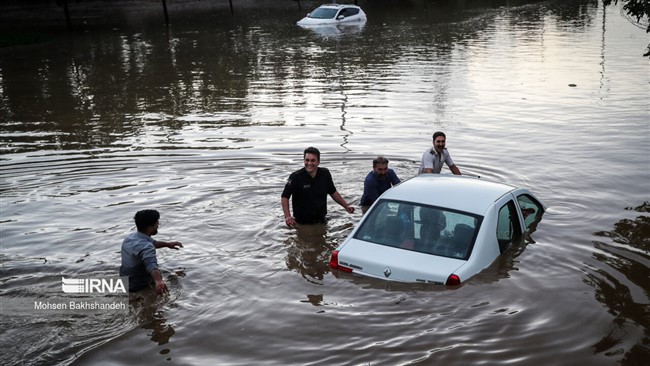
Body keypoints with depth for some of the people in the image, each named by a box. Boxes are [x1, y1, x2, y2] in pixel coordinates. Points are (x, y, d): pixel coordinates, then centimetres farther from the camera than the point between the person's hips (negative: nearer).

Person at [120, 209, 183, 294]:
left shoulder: (130, 237, 2)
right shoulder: (146, 247, -30)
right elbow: (151, 265, -50)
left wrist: (167, 244, 31)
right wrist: (158, 281, -66)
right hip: (137, 290, -9)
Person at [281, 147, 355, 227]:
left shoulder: (325, 174, -2)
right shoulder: (296, 177, -15)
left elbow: (333, 192, 12)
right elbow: (285, 197, -15)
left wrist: (346, 206, 8)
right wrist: (287, 216, -29)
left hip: (321, 221, 4)